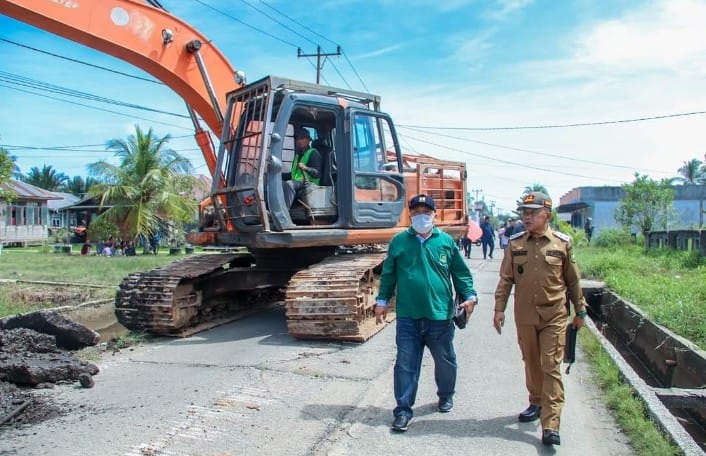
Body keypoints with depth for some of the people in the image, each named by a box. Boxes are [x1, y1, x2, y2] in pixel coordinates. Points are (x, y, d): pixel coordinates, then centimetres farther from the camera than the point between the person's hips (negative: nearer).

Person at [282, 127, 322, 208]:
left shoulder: (313, 153, 0)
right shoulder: (297, 155, 26)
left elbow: (318, 173, -12)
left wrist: (306, 168, -29)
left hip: (308, 183, -8)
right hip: (296, 182, 8)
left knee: (289, 184, -36)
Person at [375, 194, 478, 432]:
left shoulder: (446, 241, 2)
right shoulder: (399, 241, 3)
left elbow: (461, 272, 8)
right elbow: (388, 273, 9)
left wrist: (469, 296, -3)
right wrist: (382, 300, 6)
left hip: (440, 315, 1)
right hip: (408, 316, -1)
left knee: (445, 361, 17)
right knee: (406, 364, 2)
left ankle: (446, 395, 42)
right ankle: (403, 409, 12)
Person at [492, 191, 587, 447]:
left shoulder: (562, 243, -2)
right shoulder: (515, 243, 2)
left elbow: (573, 280, 5)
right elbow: (506, 279, 5)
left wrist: (580, 312, 9)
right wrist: (499, 309, -1)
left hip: (554, 316, -2)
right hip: (524, 316, 3)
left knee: (551, 367, -4)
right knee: (531, 364, 15)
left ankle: (550, 425, -2)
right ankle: (536, 403, 36)